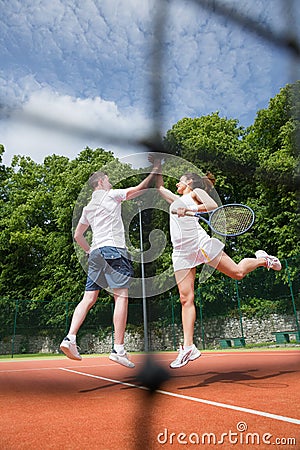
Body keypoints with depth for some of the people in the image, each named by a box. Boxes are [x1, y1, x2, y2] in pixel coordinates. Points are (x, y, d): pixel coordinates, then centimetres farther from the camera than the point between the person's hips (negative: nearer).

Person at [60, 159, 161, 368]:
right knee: (121, 297, -9)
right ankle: (119, 349, -11)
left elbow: (78, 235, 28)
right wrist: (154, 171, 18)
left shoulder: (87, 208, 23)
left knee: (89, 298, 6)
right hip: (113, 249, -7)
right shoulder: (111, 195, 4)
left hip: (95, 253, 8)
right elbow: (140, 188, 8)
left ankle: (70, 338, -2)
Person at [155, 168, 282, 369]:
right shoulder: (177, 199, 31)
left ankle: (262, 259, 29)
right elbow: (160, 187, 43)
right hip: (181, 252, 5)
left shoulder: (196, 191, 12)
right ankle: (188, 347, -4)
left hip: (200, 242, -5)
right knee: (186, 298, -4)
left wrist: (189, 209, -18)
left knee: (237, 272, -2)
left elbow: (213, 205, -7)